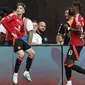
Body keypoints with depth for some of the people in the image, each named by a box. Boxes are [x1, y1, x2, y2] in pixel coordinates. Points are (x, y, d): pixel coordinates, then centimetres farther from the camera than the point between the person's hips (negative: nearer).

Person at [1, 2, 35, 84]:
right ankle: (15, 74, -14)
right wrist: (11, 32, -17)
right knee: (21, 54, -28)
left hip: (18, 39, 9)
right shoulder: (13, 15, -3)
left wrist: (19, 35, 4)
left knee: (32, 53, 9)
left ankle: (26, 72, 19)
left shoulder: (22, 21, 18)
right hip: (12, 38, -8)